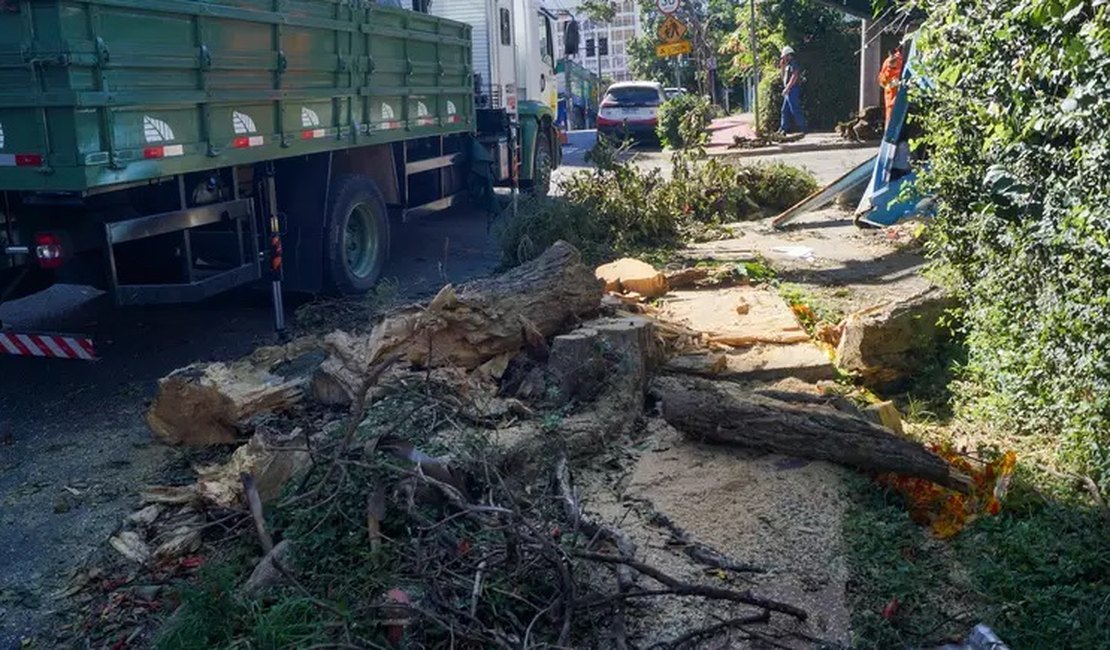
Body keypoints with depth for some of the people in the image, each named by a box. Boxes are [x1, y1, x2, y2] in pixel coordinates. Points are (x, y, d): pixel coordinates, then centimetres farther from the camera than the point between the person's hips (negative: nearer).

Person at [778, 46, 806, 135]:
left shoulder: (793, 64, -9)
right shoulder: (788, 65, 20)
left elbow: (794, 77, -19)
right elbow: (784, 78, 26)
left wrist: (787, 88, -22)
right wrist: (782, 67, 18)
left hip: (793, 90, -10)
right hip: (789, 91, 10)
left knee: (795, 110, -11)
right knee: (785, 110, 10)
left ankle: (802, 129, -10)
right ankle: (784, 128, 13)